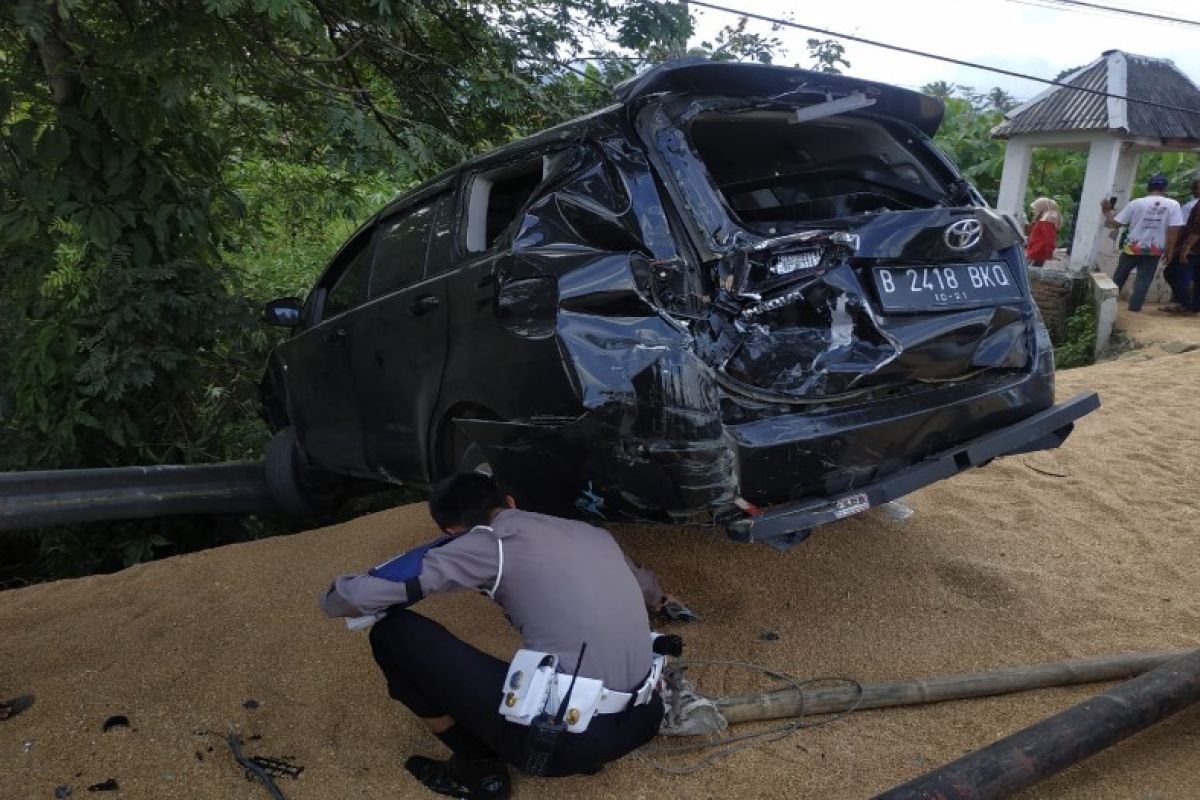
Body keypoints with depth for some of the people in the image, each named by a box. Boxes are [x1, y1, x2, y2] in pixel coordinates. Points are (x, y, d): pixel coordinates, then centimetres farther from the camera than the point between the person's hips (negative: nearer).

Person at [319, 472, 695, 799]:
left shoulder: (488, 542, -2)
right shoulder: (590, 533, 16)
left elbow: (363, 593, -4)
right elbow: (640, 581, 38)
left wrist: (337, 597, 21)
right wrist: (661, 600, 62)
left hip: (562, 739, -7)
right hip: (638, 725, 8)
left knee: (393, 632, 2)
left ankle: (478, 767, 14)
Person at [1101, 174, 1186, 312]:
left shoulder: (1136, 203, -5)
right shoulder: (1173, 205, -5)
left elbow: (1114, 223, -4)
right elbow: (1173, 230, -10)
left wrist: (1106, 211, 13)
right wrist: (1168, 251, -1)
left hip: (1133, 248, 0)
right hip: (1154, 251, 0)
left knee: (1119, 278, 15)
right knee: (1143, 281, 5)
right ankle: (1134, 309, 1)